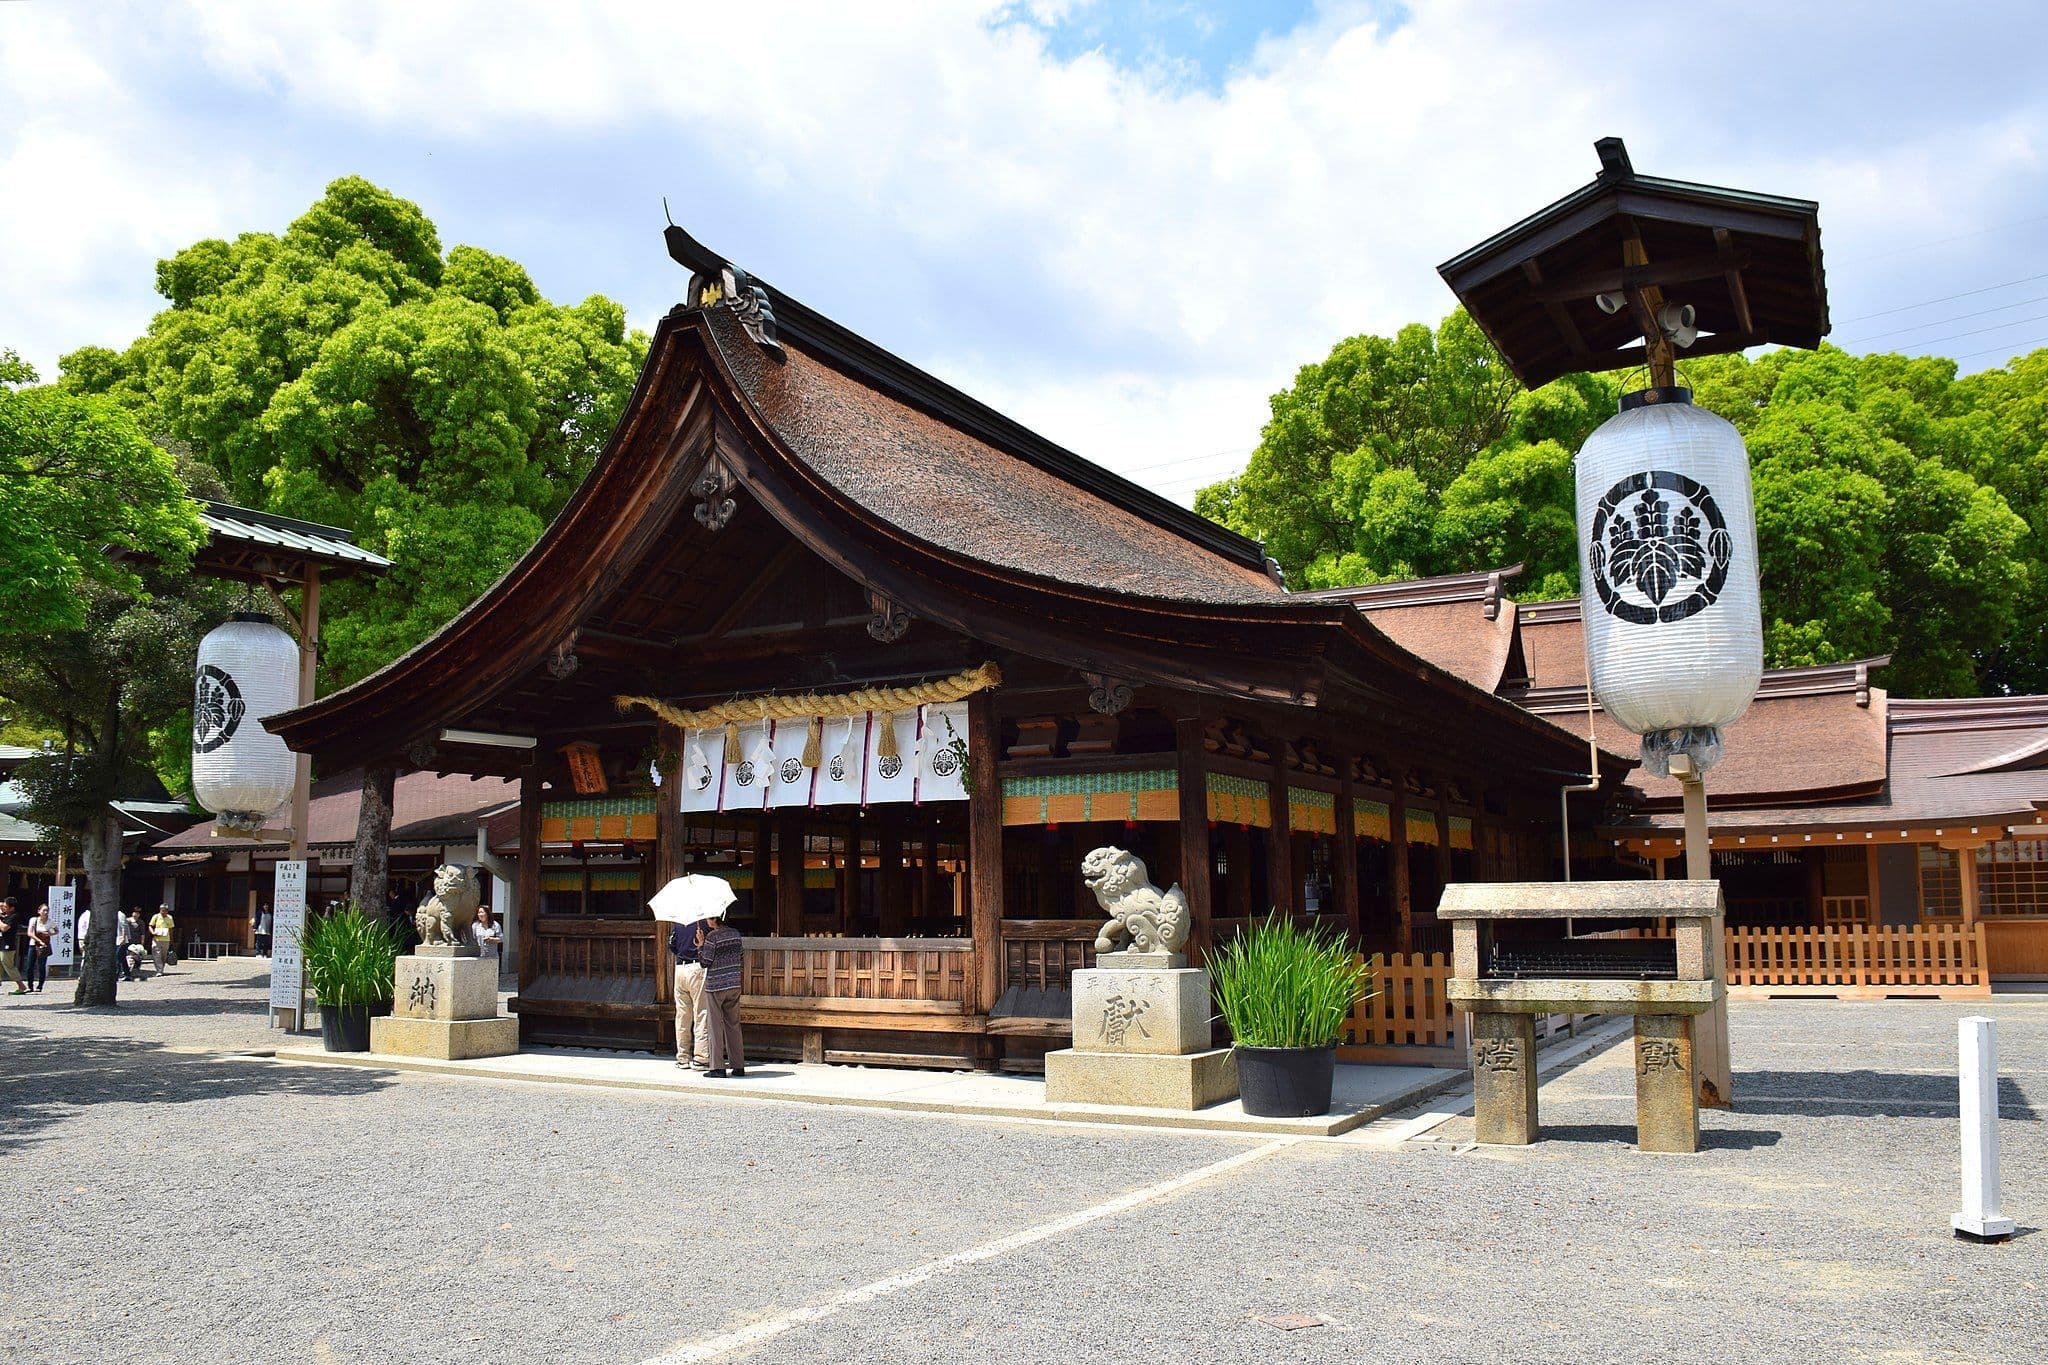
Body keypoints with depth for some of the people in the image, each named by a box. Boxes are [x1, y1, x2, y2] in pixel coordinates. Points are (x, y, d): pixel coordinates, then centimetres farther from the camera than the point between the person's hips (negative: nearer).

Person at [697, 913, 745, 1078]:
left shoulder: (712, 937, -12)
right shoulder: (735, 933, 5)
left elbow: (705, 961, -11)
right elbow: (742, 953, 17)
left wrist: (700, 945, -3)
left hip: (716, 985, -6)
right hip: (734, 984, 6)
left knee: (716, 1026, 1)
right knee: (733, 1025, 11)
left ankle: (718, 1067, 1)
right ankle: (738, 1066, 12)